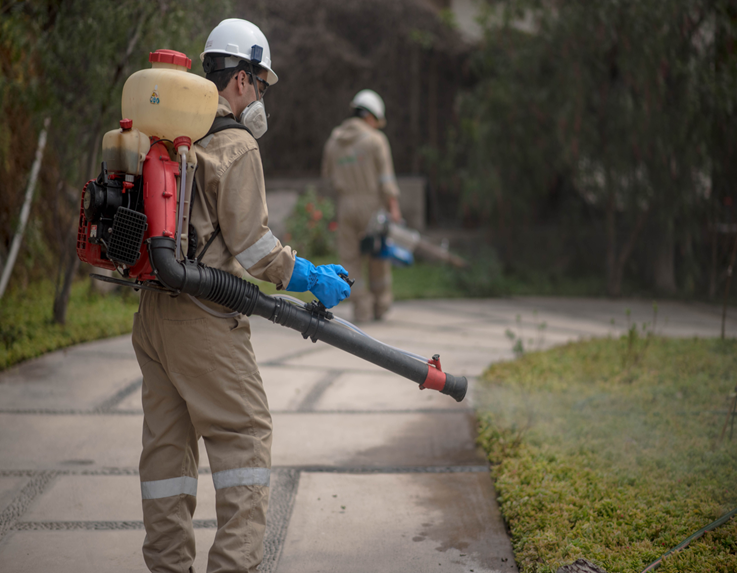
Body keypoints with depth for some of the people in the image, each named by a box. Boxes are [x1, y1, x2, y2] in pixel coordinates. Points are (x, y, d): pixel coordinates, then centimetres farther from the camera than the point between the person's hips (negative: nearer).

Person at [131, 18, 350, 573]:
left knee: (167, 438, 11)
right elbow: (251, 242, -13)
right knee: (245, 433, -2)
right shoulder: (235, 146, -11)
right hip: (204, 318, -8)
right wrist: (313, 278, -3)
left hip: (153, 311, 8)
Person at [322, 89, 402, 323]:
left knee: (350, 259, 7)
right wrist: (394, 207, -14)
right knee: (378, 255, 14)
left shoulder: (333, 142, 7)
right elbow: (386, 176, -12)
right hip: (372, 205, -2)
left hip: (346, 207, 2)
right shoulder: (376, 139, -7)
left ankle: (361, 307, -3)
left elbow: (329, 175, 15)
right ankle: (380, 304, 24)